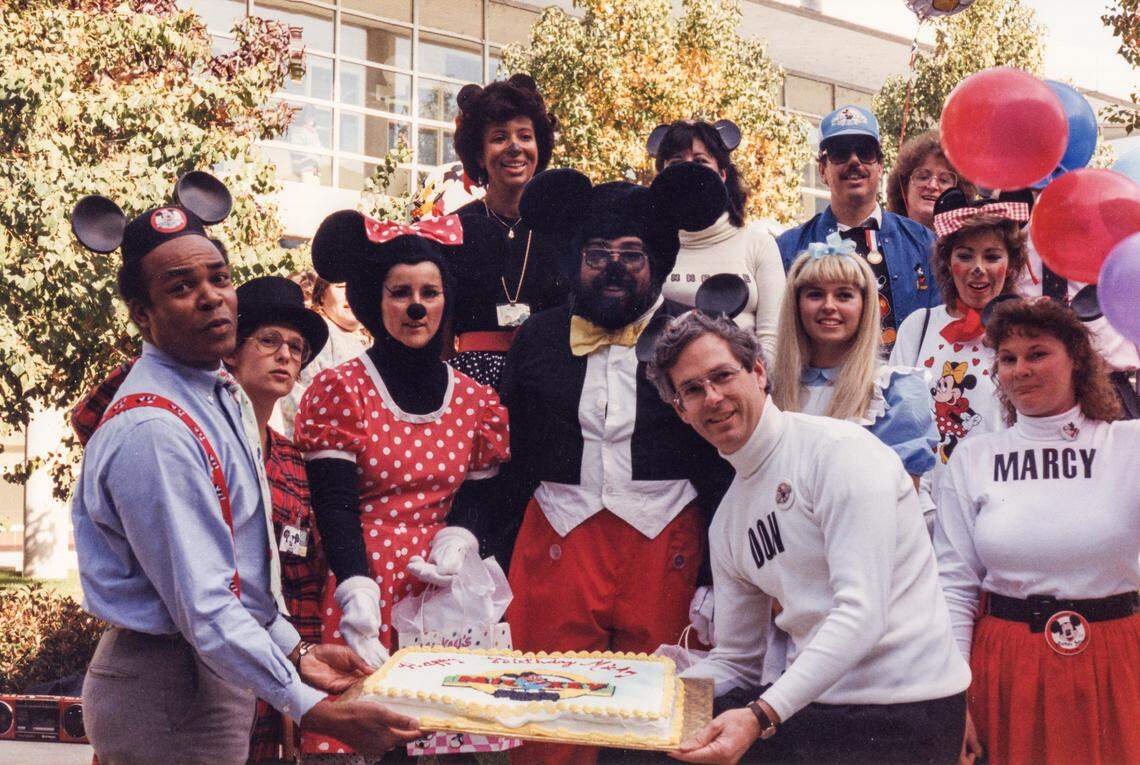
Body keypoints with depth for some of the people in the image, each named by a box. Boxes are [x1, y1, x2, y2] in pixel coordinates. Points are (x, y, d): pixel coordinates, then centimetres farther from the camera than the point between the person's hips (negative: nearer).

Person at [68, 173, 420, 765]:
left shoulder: (225, 395, 8)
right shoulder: (153, 432, -23)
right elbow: (204, 609, -26)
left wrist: (295, 651, 9)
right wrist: (317, 713, -25)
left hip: (214, 671, 9)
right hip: (169, 691, -9)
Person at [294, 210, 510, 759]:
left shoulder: (474, 400, 9)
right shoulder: (339, 391, -1)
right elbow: (334, 509, -8)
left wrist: (459, 540, -9)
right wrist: (358, 601, -22)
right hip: (360, 589, -3)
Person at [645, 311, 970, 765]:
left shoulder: (839, 448, -11)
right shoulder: (726, 523, 13)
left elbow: (862, 614, -20)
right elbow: (735, 660, 17)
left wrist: (761, 716, -27)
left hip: (903, 716, -7)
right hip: (814, 706, 7)